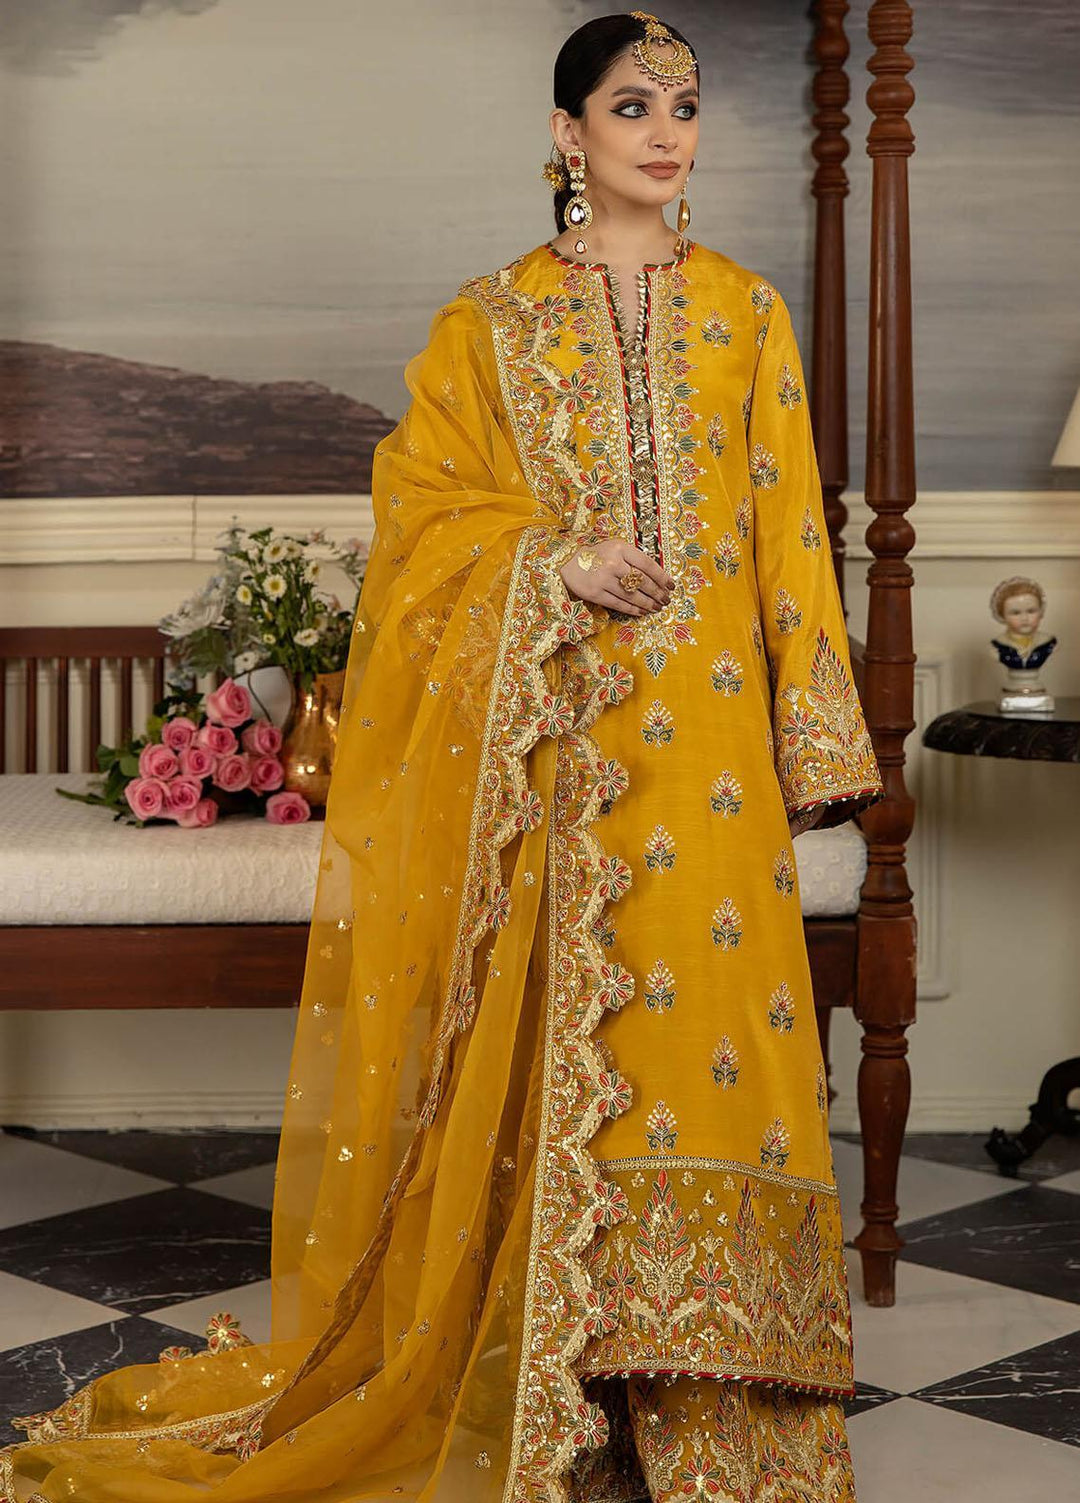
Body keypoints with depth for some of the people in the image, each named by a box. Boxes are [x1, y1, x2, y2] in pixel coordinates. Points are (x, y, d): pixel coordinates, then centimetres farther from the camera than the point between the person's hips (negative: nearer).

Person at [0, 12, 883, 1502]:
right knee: (552, 1030, -1)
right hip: (544, 729, -1)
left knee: (701, 1012, -5)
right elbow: (425, 502, 4)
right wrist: (560, 557, -14)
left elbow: (788, 529, 8)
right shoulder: (492, 317, 8)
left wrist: (811, 742, 3)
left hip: (702, 729, 1)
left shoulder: (745, 312, 11)